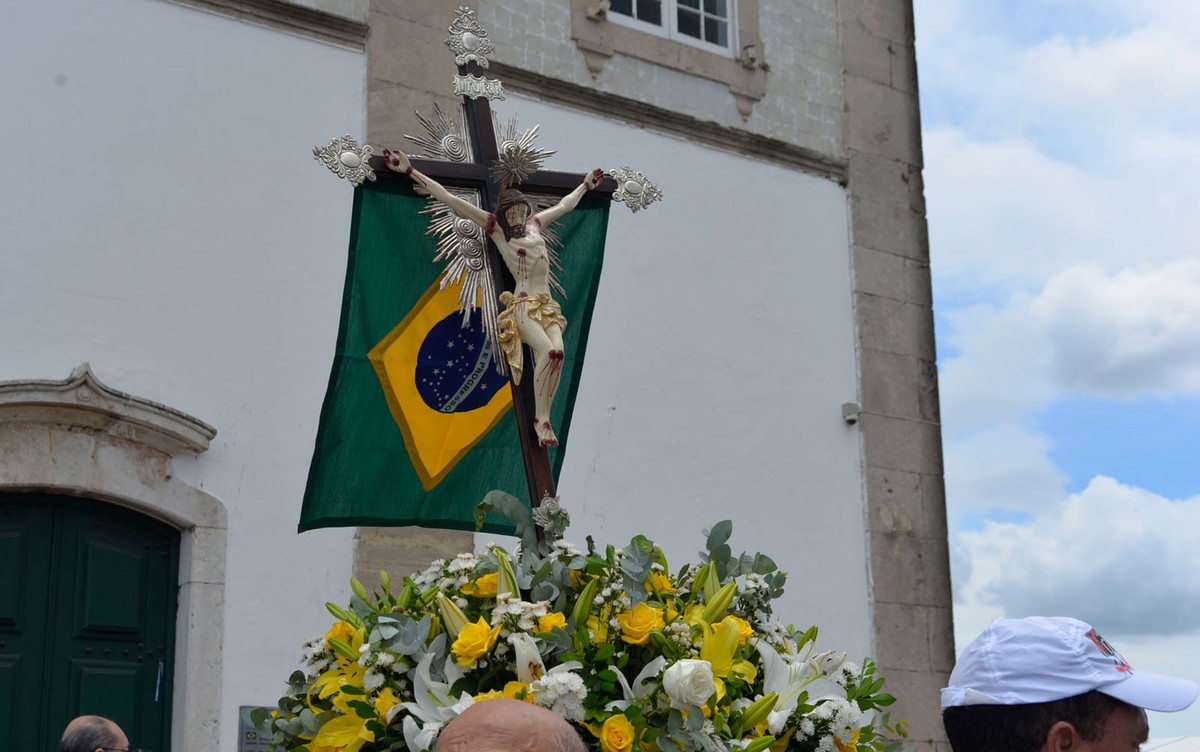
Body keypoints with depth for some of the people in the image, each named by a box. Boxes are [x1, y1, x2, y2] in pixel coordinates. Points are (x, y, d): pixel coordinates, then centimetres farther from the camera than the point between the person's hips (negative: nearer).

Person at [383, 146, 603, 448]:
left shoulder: (535, 223, 20)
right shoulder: (495, 227, 6)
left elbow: (565, 205, 39)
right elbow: (450, 199, 2)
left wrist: (585, 185, 52)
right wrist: (410, 171, 0)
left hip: (548, 305, 5)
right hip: (523, 305, -5)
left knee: (557, 351, -22)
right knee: (550, 351, -29)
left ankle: (544, 418, -19)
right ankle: (540, 419, -21)